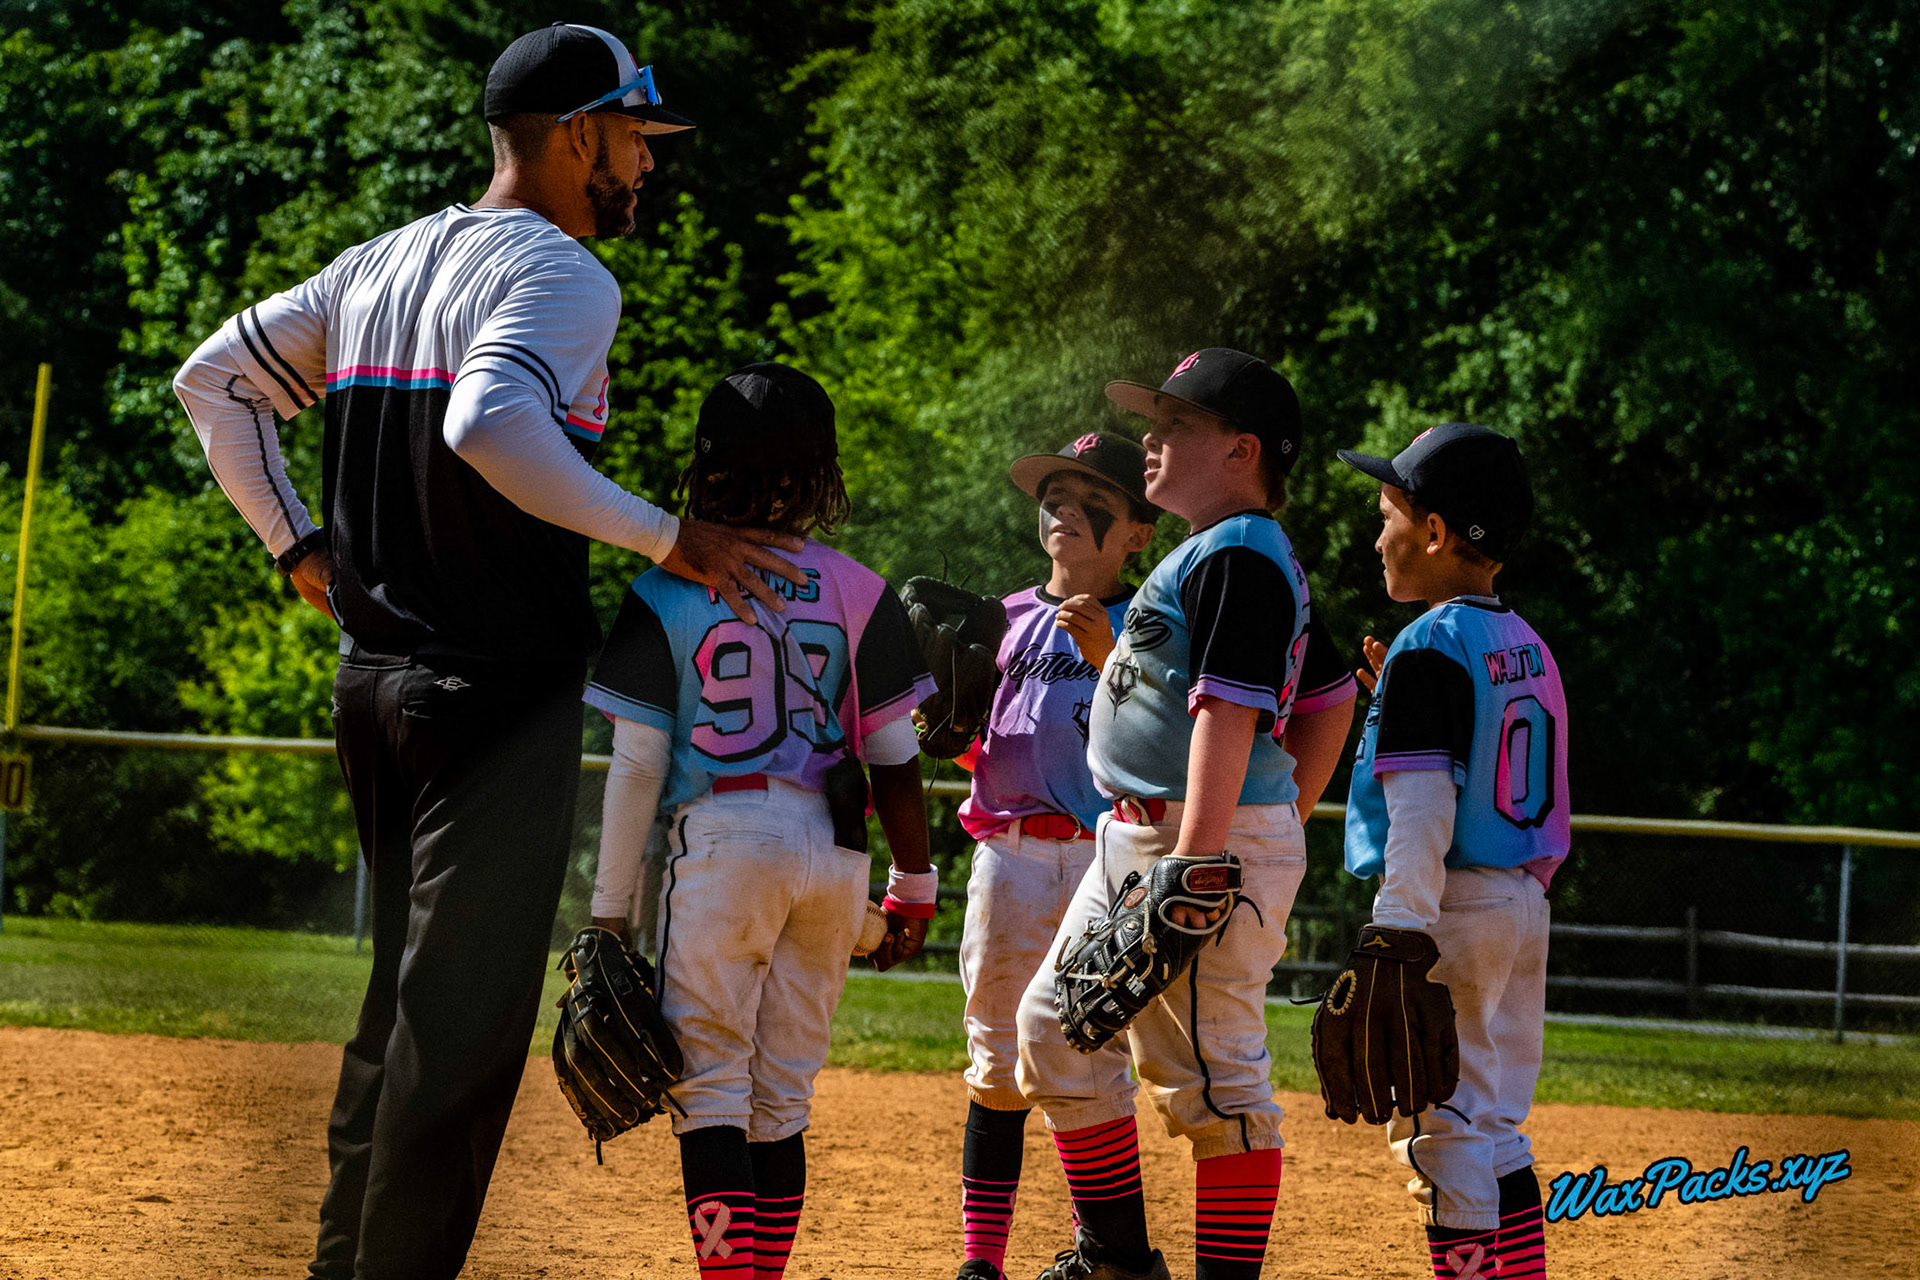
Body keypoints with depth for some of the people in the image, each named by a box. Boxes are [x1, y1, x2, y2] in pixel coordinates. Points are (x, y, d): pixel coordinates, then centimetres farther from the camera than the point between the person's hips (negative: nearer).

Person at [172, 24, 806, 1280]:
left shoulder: (378, 266, 14)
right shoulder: (563, 274, -12)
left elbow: (214, 379, 18)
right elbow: (489, 424, -31)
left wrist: (298, 542, 18)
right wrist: (666, 536, -24)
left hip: (376, 678, 9)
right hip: (501, 693, -9)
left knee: (406, 991, 18)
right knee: (466, 1012, -5)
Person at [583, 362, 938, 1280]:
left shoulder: (668, 594, -4)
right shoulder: (858, 593, 3)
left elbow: (637, 766, -4)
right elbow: (894, 759, 4)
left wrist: (612, 909, 1)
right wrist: (913, 886, 15)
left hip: (721, 843, -3)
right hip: (834, 857, 3)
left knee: (709, 1089, -1)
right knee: (782, 1100, 12)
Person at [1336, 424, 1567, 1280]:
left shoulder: (1429, 649, -13)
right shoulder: (1527, 646, 12)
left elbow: (1423, 806, -20)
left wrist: (1399, 937, -23)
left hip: (1450, 908, -9)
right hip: (1524, 903, 9)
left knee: (1438, 1128, -4)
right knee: (1494, 1126, 14)